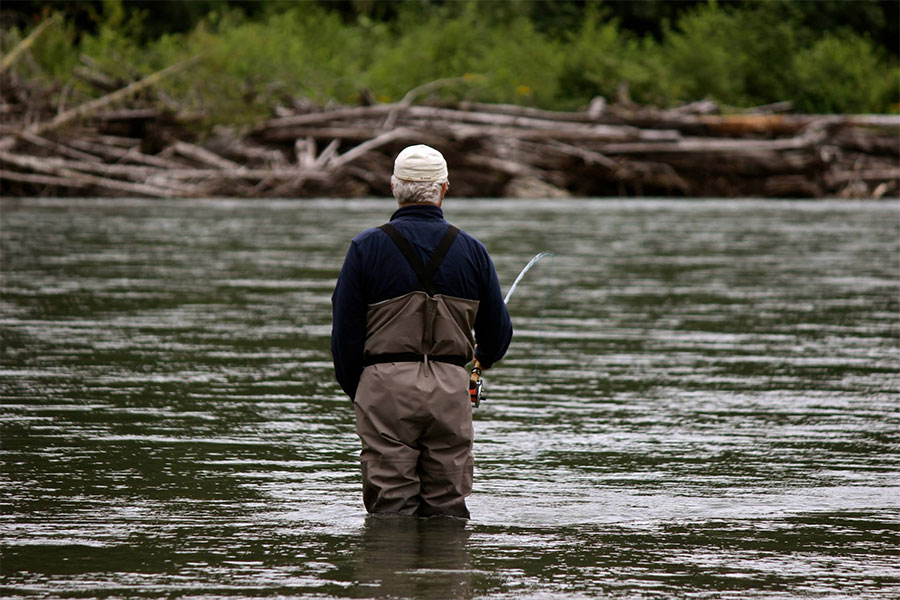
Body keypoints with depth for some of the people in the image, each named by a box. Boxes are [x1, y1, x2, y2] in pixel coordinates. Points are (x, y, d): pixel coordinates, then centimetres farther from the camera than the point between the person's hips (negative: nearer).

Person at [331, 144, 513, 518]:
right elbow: (497, 333, 11)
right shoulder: (471, 250, 4)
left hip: (387, 386, -2)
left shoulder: (366, 248, -3)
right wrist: (483, 358, 35)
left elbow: (345, 332, -2)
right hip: (450, 388, 2)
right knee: (448, 508, 7)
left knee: (391, 506, -1)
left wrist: (355, 390, 13)